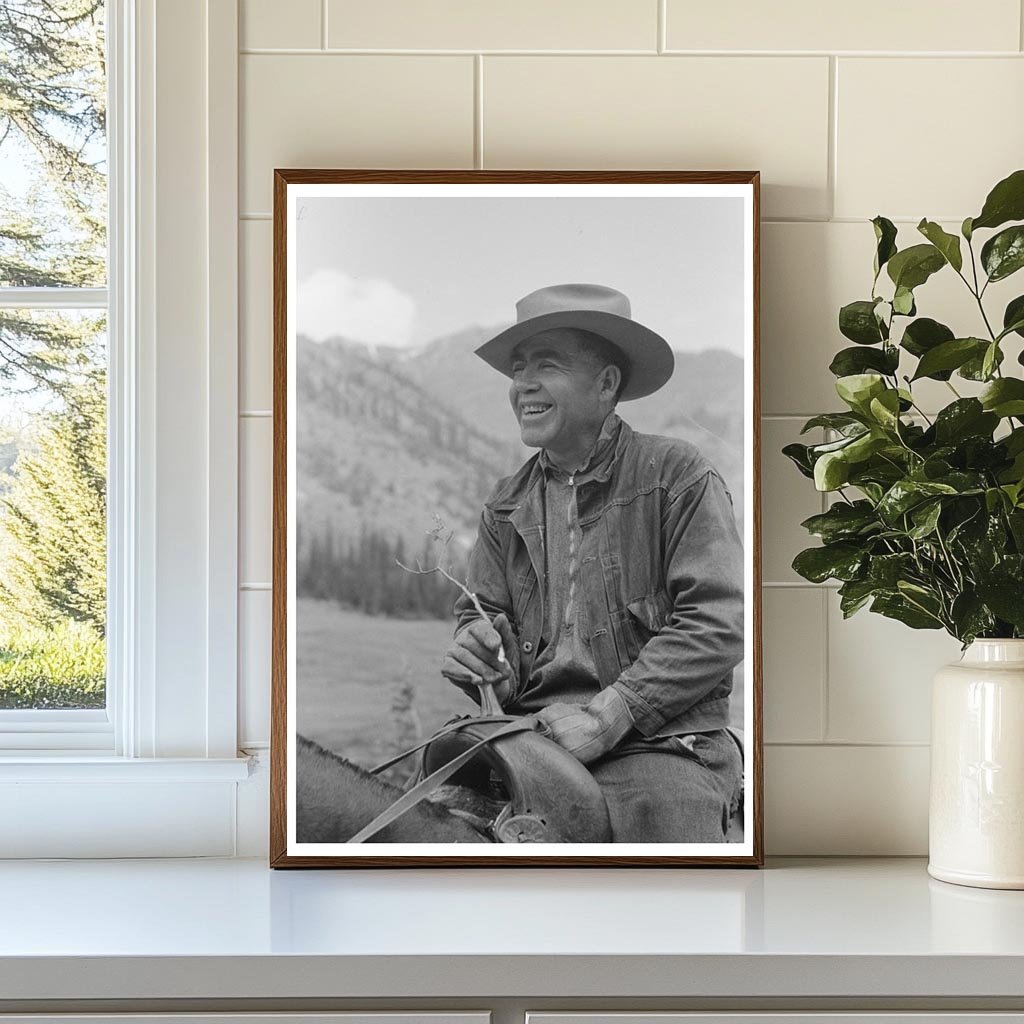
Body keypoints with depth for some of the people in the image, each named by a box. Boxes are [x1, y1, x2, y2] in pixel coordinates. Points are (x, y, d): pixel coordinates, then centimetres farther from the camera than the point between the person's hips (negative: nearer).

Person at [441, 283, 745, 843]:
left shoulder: (679, 475, 0)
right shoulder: (506, 506, 16)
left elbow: (716, 626, -9)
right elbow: (483, 613, 17)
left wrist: (605, 717, -17)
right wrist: (476, 651, -9)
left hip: (662, 738, -3)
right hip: (532, 733, 3)